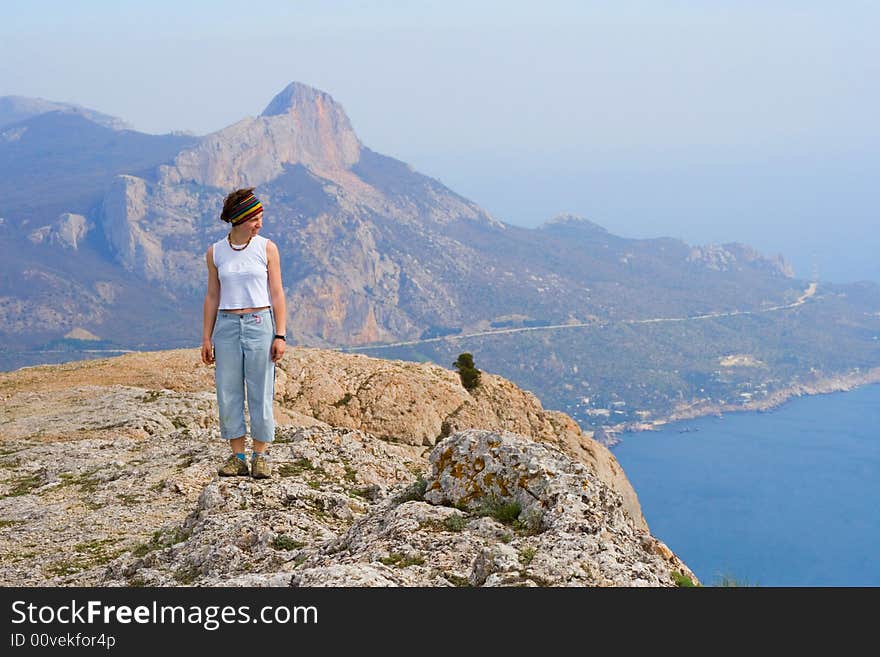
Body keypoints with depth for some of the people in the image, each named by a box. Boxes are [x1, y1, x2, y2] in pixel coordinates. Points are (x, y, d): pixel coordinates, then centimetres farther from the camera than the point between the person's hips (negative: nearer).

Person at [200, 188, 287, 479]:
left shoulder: (267, 248, 0)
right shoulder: (215, 252, 5)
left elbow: (277, 294, 0)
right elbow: (212, 297, 10)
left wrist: (280, 335, -6)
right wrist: (206, 337, 7)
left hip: (259, 324, -2)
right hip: (227, 327, 2)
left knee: (261, 394, 0)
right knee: (228, 395, 3)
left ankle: (260, 457, 10)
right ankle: (237, 458, 12)